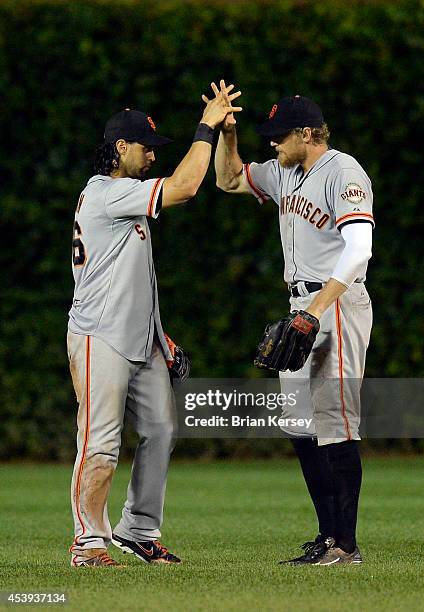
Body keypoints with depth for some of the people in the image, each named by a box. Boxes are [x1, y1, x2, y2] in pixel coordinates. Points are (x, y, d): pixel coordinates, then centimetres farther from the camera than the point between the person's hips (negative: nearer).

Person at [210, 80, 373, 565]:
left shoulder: (343, 173, -14)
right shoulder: (286, 172, 14)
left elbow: (358, 249, -25)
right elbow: (229, 180, 28)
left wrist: (317, 309, -31)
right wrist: (225, 131, 9)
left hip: (337, 305, -10)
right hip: (303, 306, 10)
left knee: (334, 422, -12)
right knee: (301, 425, 9)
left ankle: (346, 544, -11)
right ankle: (329, 538, 14)